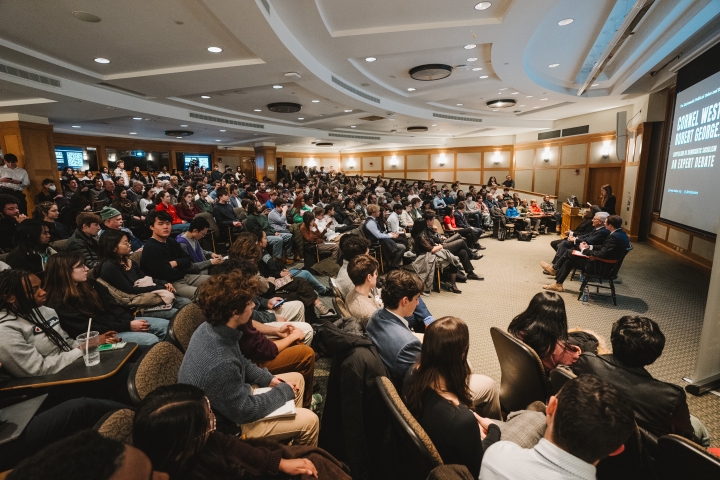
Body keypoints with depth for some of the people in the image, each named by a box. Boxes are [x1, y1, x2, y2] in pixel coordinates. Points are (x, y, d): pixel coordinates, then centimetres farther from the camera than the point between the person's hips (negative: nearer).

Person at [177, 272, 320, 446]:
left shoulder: (210, 328, -12)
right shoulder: (220, 363, -40)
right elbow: (246, 411, -27)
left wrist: (268, 379, -1)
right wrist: (284, 391, -13)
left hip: (235, 395, 8)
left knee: (297, 378, 14)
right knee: (309, 421, -4)